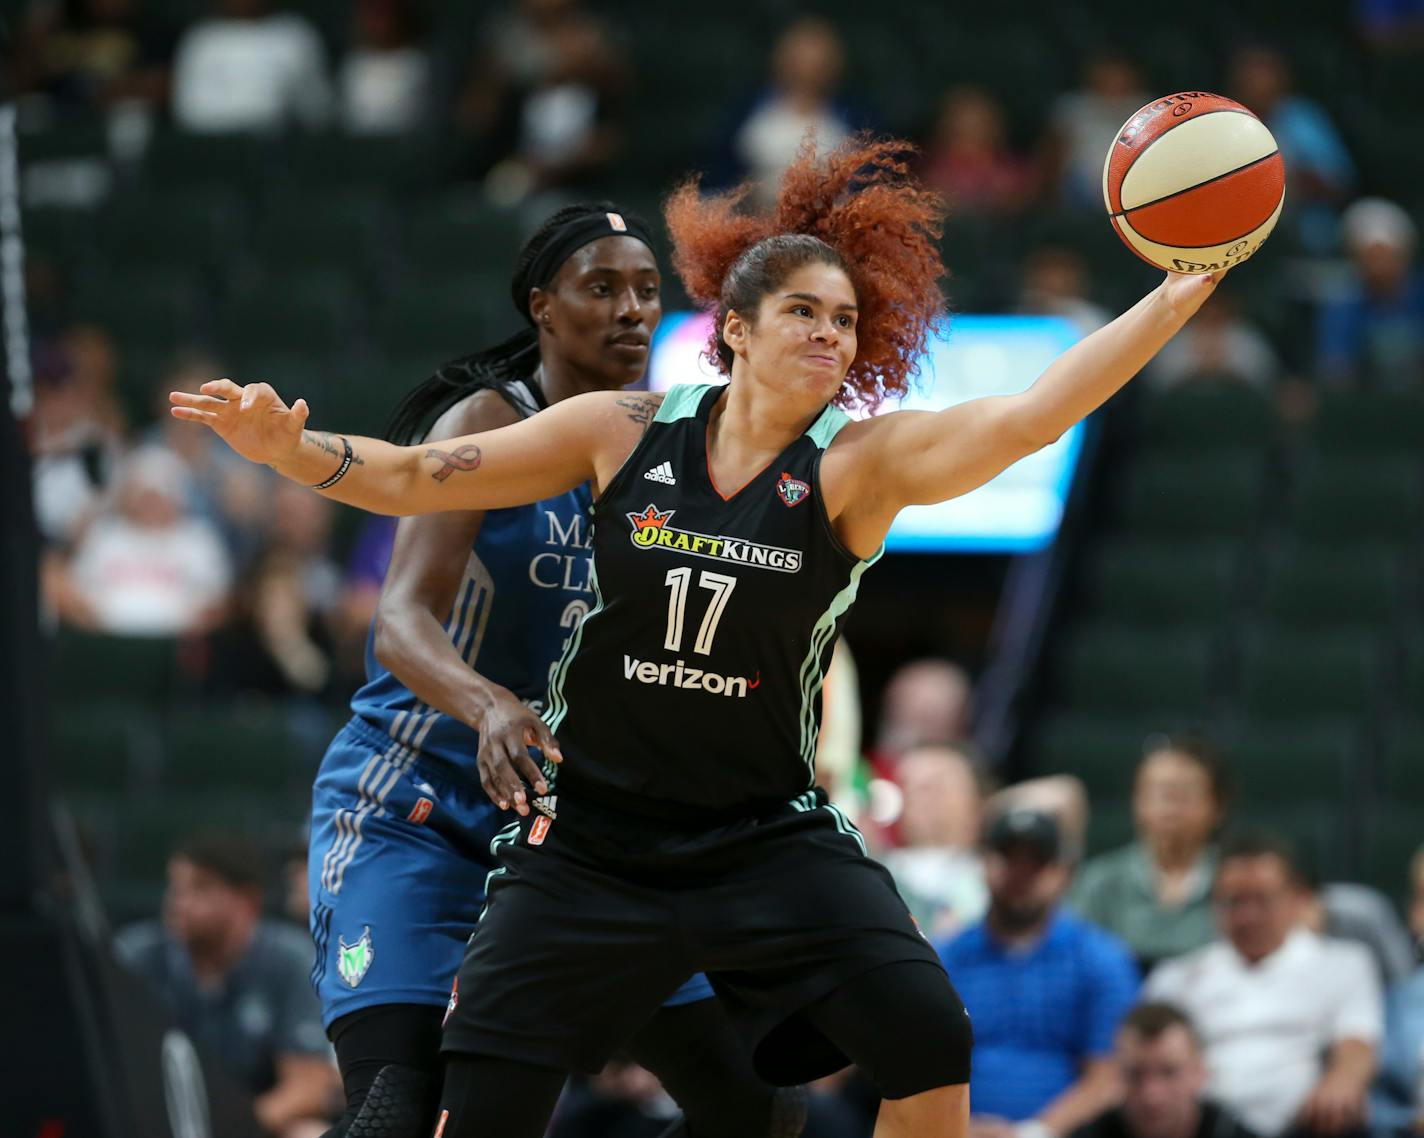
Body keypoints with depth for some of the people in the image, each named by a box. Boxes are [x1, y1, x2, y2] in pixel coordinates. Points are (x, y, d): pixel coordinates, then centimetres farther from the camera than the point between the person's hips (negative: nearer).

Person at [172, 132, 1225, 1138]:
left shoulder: (861, 463, -8)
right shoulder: (625, 433, -3)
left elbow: (1036, 413, -23)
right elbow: (409, 479, 2)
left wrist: (1181, 294, -34)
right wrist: (287, 446, -15)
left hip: (769, 835, 0)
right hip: (586, 834, 0)